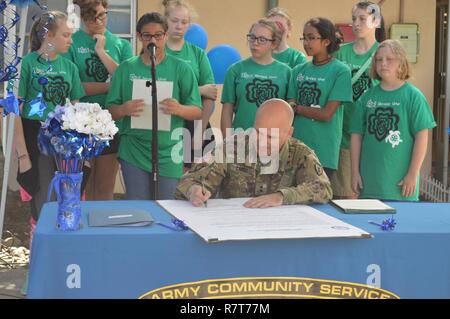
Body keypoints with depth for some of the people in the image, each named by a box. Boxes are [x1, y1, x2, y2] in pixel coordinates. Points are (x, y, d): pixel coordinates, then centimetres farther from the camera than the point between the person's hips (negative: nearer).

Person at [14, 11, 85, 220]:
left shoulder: (69, 67, 9)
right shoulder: (28, 63, -6)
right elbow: (16, 110, -9)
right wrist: (22, 154, -14)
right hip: (35, 137, -4)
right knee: (43, 200, 0)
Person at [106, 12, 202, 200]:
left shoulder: (181, 69, 2)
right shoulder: (126, 68, 5)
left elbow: (197, 112, 0)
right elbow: (111, 112, 6)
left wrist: (179, 109, -21)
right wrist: (124, 109, -16)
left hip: (168, 153, 0)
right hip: (134, 151, 1)